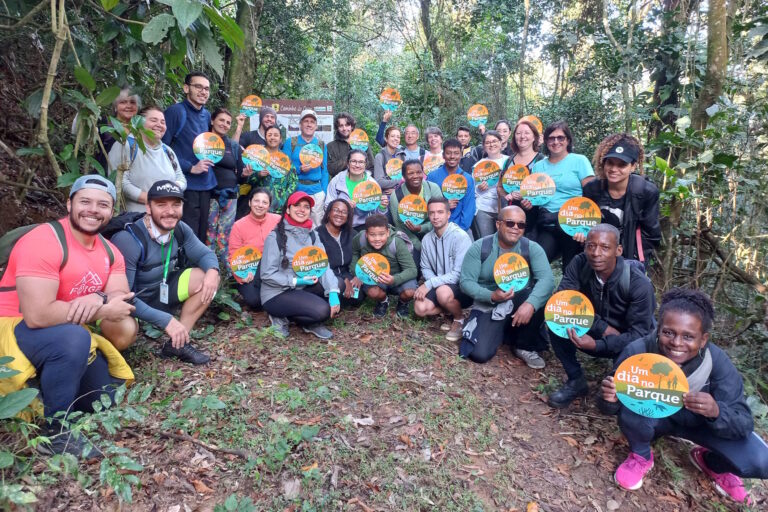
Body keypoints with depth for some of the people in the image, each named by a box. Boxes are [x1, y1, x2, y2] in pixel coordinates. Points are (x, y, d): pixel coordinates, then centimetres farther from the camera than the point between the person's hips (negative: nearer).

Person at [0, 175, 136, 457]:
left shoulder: (110, 251, 0)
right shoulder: (43, 241, -23)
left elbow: (121, 299, -9)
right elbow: (37, 315, -31)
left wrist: (98, 299, -31)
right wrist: (104, 310, -24)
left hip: (68, 333, 7)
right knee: (74, 337, -37)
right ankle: (54, 431, -18)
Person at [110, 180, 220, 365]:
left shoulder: (180, 229, -10)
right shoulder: (128, 240, -29)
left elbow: (205, 253, 2)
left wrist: (212, 271, -24)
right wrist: (166, 320, -32)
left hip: (159, 292, 7)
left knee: (208, 278, -9)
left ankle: (177, 343, -4)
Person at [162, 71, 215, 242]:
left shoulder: (207, 115, 13)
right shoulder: (175, 111, -7)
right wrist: (190, 168, -14)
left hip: (206, 184, 7)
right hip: (186, 185, -7)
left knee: (202, 235, 12)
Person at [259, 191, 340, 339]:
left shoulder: (312, 235, 2)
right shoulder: (275, 237, -14)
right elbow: (267, 274, -15)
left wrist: (333, 291, -24)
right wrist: (297, 281, -22)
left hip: (302, 289, 6)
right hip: (276, 294, -6)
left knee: (337, 284, -15)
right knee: (322, 310, -26)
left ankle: (310, 322, -2)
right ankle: (282, 317, -1)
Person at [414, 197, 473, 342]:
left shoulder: (460, 237, -21)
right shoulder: (427, 239, 0)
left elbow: (459, 274, -25)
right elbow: (426, 268, 8)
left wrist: (429, 284, -24)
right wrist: (432, 283, -15)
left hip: (463, 287, -6)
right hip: (440, 286, 6)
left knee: (443, 291, -36)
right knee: (420, 308, -15)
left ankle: (459, 319, -4)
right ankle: (454, 309, 10)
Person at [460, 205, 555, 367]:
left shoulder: (532, 248, -9)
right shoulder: (479, 248, -11)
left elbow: (547, 279, -23)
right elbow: (466, 282, -12)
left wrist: (530, 304, -41)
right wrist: (492, 296, -29)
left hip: (519, 303, 2)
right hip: (488, 307, -1)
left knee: (541, 298, -31)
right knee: (479, 354, -21)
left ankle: (525, 346, -6)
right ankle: (501, 332, 15)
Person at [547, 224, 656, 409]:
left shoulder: (639, 284, -27)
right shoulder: (579, 264, -19)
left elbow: (638, 333, -27)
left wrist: (597, 345, -43)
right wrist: (602, 327, -32)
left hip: (631, 340, -2)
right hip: (595, 333, 3)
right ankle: (576, 380, -3)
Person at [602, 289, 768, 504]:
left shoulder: (717, 361, -28)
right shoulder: (637, 351, -31)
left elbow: (745, 425, -27)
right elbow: (612, 404, -22)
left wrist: (716, 411, -49)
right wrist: (610, 398, -47)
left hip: (700, 422, 2)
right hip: (653, 417, -1)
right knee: (631, 409, -35)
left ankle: (712, 462, 17)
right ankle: (641, 456, 1)